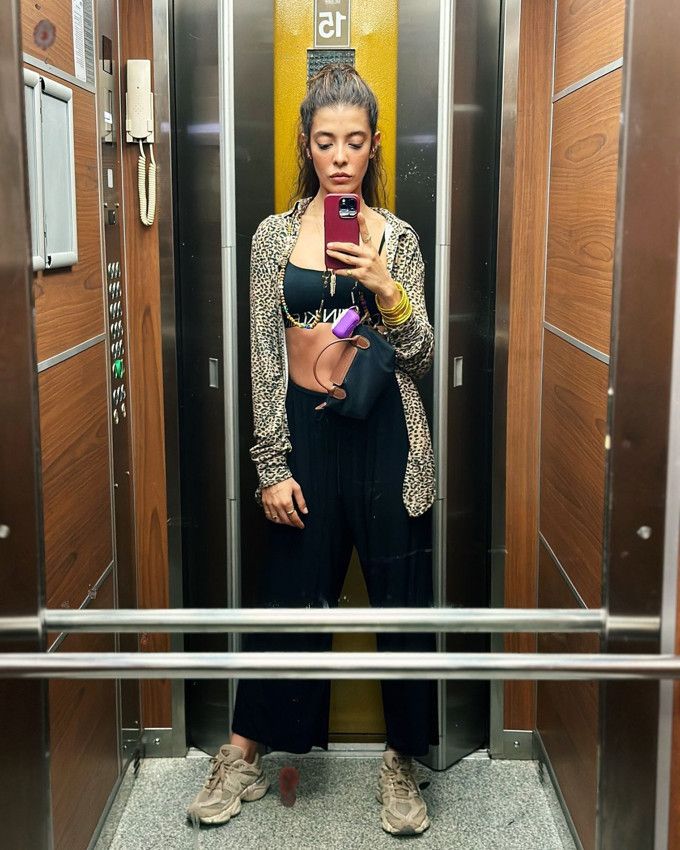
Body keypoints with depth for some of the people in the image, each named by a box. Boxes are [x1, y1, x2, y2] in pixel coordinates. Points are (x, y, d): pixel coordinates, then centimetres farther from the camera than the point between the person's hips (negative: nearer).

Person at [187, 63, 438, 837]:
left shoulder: (397, 237, 3)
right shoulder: (275, 236, 2)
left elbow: (421, 357, 1)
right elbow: (263, 358, 1)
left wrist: (386, 290, -17)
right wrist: (272, 466, -3)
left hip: (386, 431, 0)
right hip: (304, 428, 0)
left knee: (402, 598, 6)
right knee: (291, 595, 9)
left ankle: (401, 762, 24)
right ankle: (243, 757, 26)